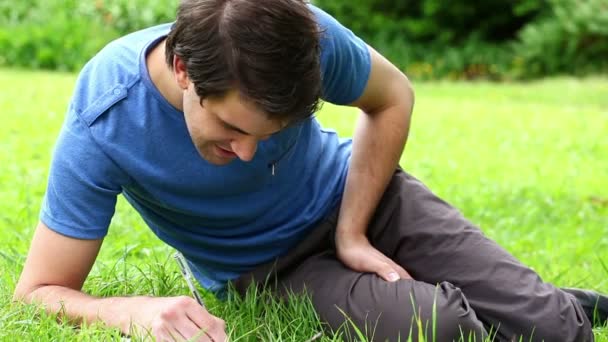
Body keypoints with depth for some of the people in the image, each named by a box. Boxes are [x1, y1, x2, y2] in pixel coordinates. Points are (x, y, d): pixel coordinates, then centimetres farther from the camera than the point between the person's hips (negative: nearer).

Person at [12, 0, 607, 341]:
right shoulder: (101, 127, -32)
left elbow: (391, 98, -5)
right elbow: (39, 292, -25)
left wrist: (352, 231, -14)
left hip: (354, 194, 2)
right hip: (262, 268, -2)